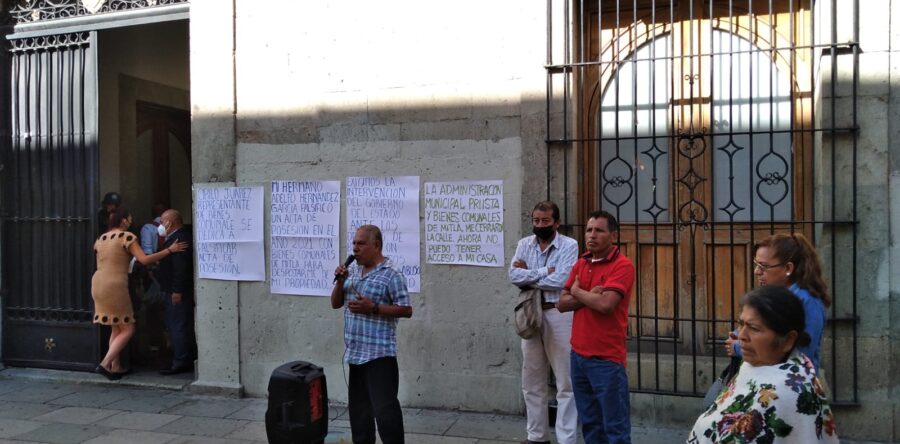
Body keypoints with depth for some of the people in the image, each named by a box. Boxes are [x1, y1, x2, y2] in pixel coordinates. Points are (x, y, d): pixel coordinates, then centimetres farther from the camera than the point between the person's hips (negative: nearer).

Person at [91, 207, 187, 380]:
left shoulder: (101, 238, 14)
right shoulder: (127, 236, -8)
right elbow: (144, 259, -17)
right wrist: (169, 250, -14)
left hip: (98, 283, 8)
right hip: (115, 286, -8)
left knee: (117, 328, 17)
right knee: (127, 329, 0)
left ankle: (115, 367, 17)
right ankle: (104, 364, -9)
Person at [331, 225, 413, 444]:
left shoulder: (391, 275, -11)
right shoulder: (353, 273, 12)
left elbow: (406, 310, -13)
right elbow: (336, 304, 14)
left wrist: (373, 307, -21)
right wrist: (340, 282, -4)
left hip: (379, 354, -8)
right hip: (355, 353, 8)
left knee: (384, 407, -7)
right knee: (358, 406, 17)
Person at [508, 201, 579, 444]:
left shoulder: (569, 245, -7)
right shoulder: (524, 244, 7)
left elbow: (559, 281, -19)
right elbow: (513, 275, -7)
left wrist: (528, 274, -8)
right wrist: (544, 272, -14)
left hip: (558, 315, -5)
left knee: (565, 382, 1)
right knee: (532, 382, 13)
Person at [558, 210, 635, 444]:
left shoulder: (622, 266, -11)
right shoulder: (581, 263, 11)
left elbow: (606, 304, -23)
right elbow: (562, 303, 7)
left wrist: (578, 292, -5)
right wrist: (589, 296, -11)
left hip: (606, 359, -7)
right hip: (578, 354, 7)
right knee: (589, 422, 16)